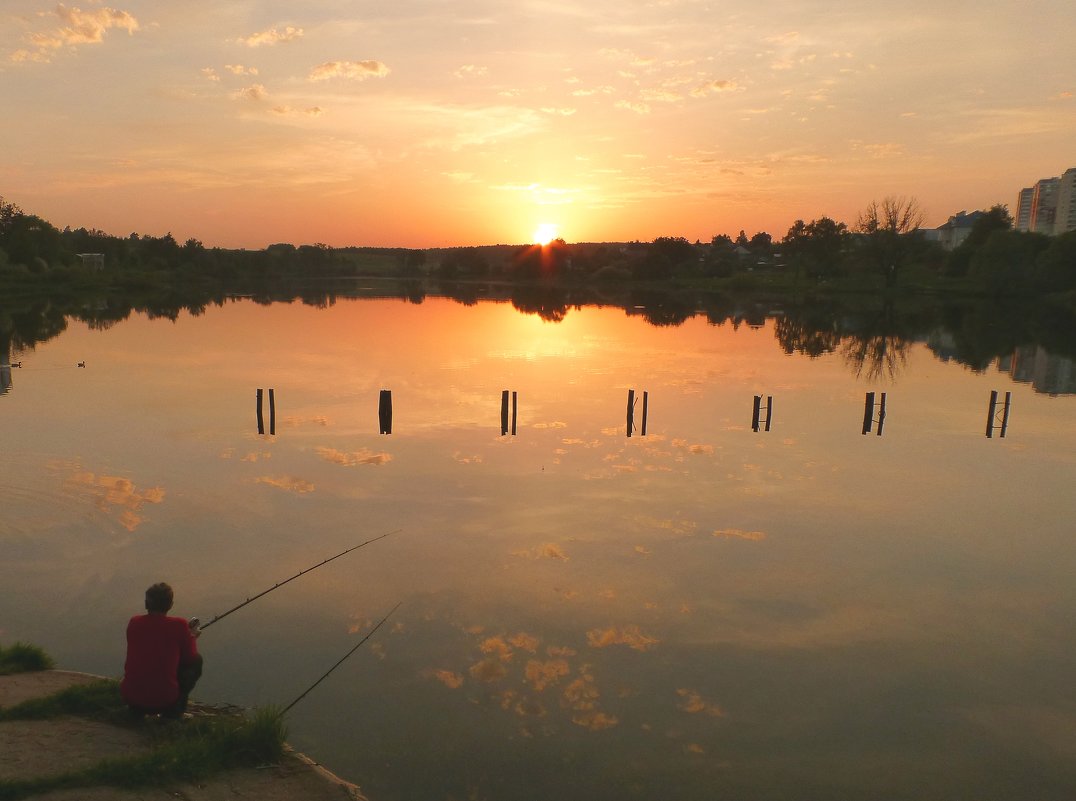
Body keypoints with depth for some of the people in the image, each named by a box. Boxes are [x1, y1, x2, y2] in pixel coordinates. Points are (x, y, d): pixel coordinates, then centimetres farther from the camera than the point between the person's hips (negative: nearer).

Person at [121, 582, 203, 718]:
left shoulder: (134, 622, 2)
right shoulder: (179, 625, -10)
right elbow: (190, 657, 1)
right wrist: (191, 637, 20)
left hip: (130, 698, 5)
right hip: (163, 700, -5)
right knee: (196, 661, 17)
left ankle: (137, 710, 23)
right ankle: (173, 711, 11)